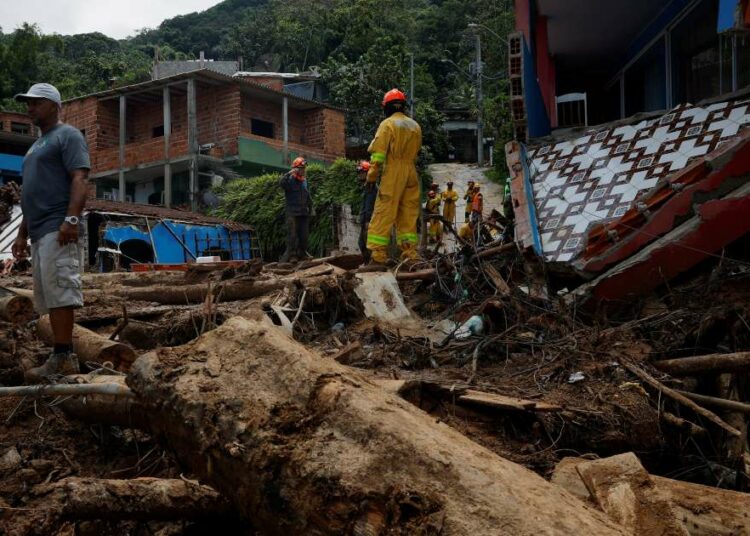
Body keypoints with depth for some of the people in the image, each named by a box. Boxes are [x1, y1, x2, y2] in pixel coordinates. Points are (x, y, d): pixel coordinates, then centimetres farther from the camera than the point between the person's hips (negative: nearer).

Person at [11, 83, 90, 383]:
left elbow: (80, 179, -13)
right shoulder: (37, 145, 28)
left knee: (58, 291, -16)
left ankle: (63, 358, -18)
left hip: (58, 228, -10)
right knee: (49, 296, 6)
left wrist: (71, 219, -25)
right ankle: (62, 357, 6)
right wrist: (22, 234, 25)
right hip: (39, 231, 10)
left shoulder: (67, 135, 0)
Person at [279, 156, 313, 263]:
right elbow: (281, 183, -28)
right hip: (293, 213, -6)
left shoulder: (305, 181, 15)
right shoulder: (290, 180, -5)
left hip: (304, 212, 6)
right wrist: (289, 173, -30)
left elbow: (308, 196, 24)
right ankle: (291, 255, -7)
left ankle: (302, 253, 17)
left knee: (304, 234, 8)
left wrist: (310, 208, 20)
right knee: (292, 234, -8)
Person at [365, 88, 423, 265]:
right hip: (411, 173, 5)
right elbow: (417, 151, 12)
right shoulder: (415, 126, 14)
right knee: (409, 215, 9)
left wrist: (372, 176, -9)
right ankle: (410, 253, 5)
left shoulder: (387, 124, -4)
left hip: (392, 173, -5)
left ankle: (378, 255, -10)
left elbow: (378, 153, -10)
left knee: (384, 214, -6)